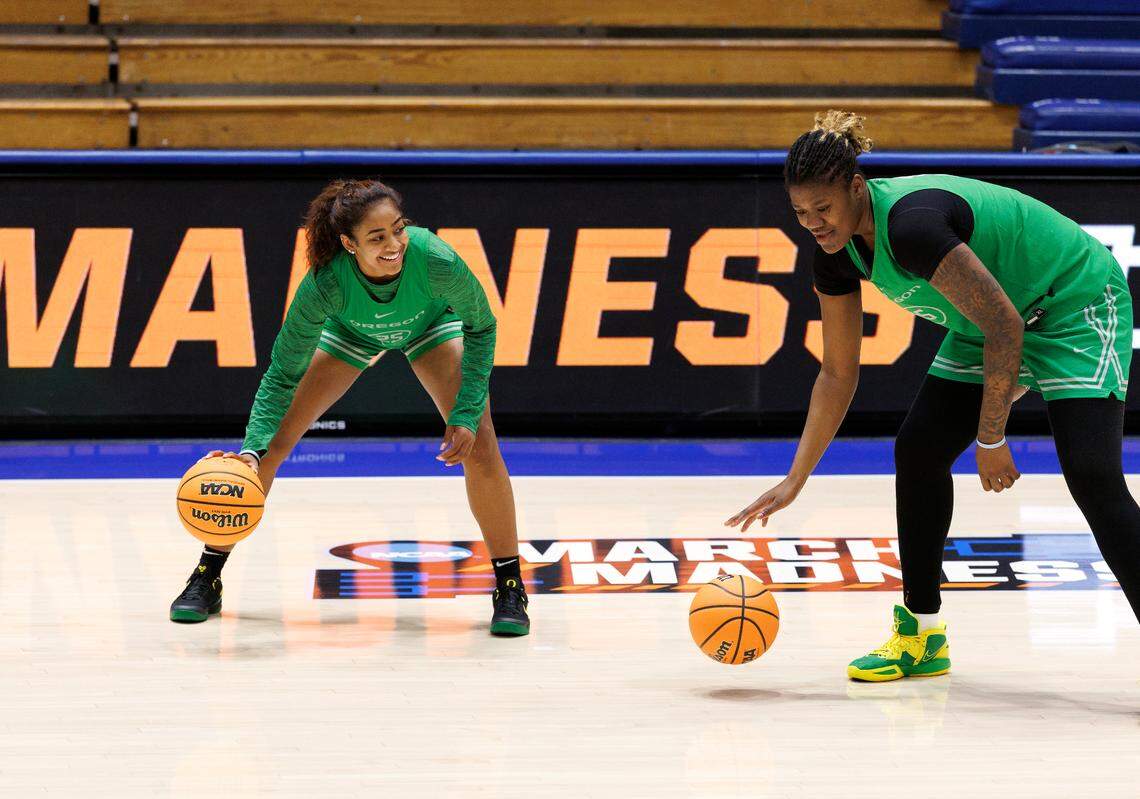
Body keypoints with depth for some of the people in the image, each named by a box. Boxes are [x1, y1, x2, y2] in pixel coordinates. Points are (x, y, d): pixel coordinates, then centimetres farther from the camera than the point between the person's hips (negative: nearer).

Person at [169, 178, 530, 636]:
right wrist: (253, 448, -42)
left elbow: (480, 327, -21)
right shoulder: (326, 285, -41)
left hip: (431, 325, 0)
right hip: (351, 331, 0)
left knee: (479, 444, -16)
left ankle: (510, 590, -1)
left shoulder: (436, 262, -42)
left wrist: (466, 416, -27)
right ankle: (206, 579, 8)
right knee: (274, 441, -6)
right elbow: (283, 374, -29)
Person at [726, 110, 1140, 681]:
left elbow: (1005, 328, -31)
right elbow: (838, 374, 3)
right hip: (994, 322, 9)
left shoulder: (910, 225, -35)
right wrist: (794, 481, 0)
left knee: (1092, 474, -21)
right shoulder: (839, 251, -8)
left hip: (1077, 306, -9)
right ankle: (920, 636, 15)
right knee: (917, 450, 1)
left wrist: (989, 439, -23)